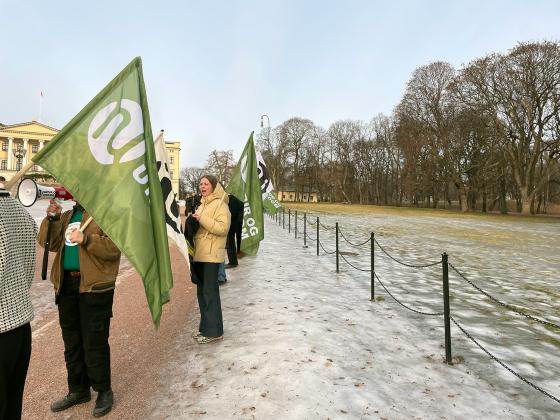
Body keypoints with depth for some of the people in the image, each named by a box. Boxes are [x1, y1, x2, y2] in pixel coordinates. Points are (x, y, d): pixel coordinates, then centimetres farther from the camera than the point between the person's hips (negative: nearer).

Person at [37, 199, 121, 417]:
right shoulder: (67, 216, 17)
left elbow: (115, 248, -18)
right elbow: (49, 243, 9)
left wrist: (86, 239, -26)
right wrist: (51, 218, -1)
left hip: (94, 286, -8)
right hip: (66, 284, 8)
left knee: (94, 342, 1)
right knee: (72, 341, 18)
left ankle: (103, 391, 21)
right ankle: (78, 390, 36)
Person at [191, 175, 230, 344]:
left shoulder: (220, 204, -8)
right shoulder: (202, 205, 18)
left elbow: (223, 228, -19)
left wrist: (202, 219, -21)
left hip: (211, 255, -9)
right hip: (199, 254, 9)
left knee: (210, 292, -5)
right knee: (201, 292, 14)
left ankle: (214, 331, 5)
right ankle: (205, 327, 26)